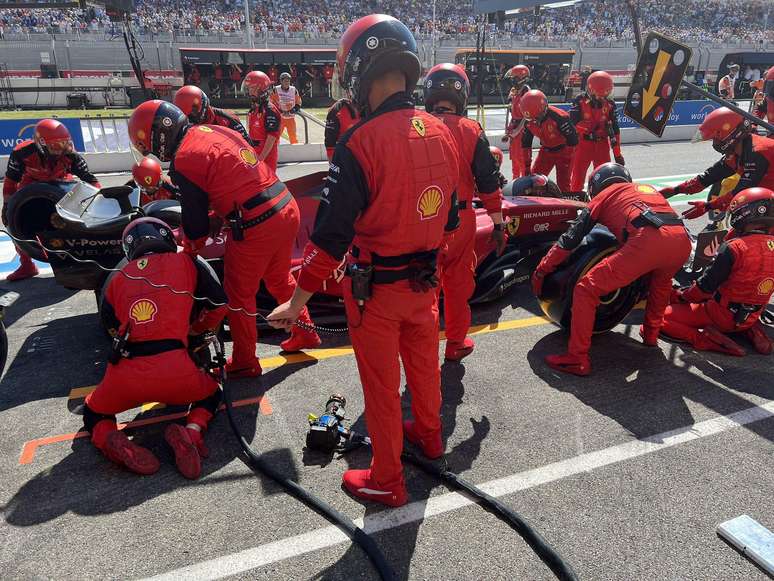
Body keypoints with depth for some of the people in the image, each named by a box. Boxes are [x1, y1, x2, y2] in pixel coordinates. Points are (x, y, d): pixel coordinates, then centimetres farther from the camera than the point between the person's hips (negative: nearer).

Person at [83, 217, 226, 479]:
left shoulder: (117, 279, 19)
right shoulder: (186, 262, 12)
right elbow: (218, 304, 14)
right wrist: (196, 329, 33)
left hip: (124, 374, 2)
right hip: (173, 370, -2)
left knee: (94, 413, 31)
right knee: (211, 393, 28)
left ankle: (110, 440, -2)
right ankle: (192, 430, -3)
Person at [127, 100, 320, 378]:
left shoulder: (183, 161, -10)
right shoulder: (214, 129, 15)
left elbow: (195, 219, -3)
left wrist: (189, 251, 15)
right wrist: (217, 219, 23)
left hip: (256, 227, -8)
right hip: (287, 208, 8)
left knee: (239, 294, 11)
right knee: (279, 279, 27)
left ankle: (244, 362, 25)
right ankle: (305, 332, 42)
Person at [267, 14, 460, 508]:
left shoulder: (361, 142, -21)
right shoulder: (442, 134, 0)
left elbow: (331, 235, -22)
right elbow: (450, 217, 10)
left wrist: (297, 301, -13)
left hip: (375, 287, -6)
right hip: (425, 281, 6)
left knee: (382, 383, 10)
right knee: (424, 362, 26)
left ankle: (386, 481, 29)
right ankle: (429, 434, 51)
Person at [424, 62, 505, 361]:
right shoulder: (471, 131, -6)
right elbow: (489, 183, -5)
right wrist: (498, 224, 3)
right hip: (459, 220, -1)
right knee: (458, 282, 13)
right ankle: (455, 343, 27)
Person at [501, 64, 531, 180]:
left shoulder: (526, 93, -17)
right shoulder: (515, 91, 10)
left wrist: (513, 133, -21)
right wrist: (508, 131, 17)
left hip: (522, 130, -9)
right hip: (514, 127, 9)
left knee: (522, 157, -7)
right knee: (514, 155, 17)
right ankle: (516, 179, 31)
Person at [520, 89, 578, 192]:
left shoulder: (559, 117, -30)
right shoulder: (529, 121, -11)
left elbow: (572, 139, -24)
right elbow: (525, 143, -1)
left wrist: (566, 159, -18)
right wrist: (527, 166, -2)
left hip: (563, 151, -5)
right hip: (546, 151, 6)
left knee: (563, 185, -9)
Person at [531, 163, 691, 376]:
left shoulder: (604, 195, 24)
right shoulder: (648, 188, 39)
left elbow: (571, 238, 20)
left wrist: (540, 271, 27)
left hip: (648, 241, -6)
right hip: (683, 241, 6)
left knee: (586, 289, 3)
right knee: (661, 279, 40)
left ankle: (577, 359, 2)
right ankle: (650, 333, 43)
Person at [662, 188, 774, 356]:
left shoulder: (734, 248, -21)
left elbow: (706, 285, -14)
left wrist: (683, 297, 1)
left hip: (723, 315, -7)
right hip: (751, 317, 7)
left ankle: (708, 340, -18)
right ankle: (751, 331, 14)